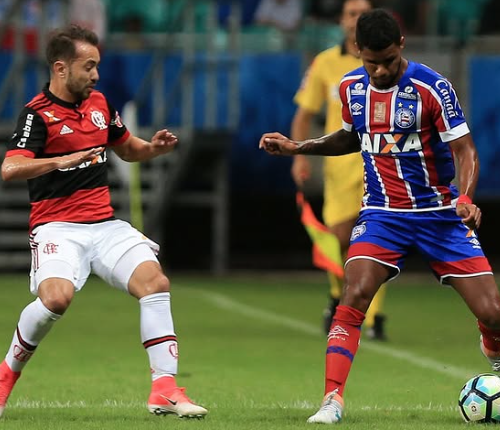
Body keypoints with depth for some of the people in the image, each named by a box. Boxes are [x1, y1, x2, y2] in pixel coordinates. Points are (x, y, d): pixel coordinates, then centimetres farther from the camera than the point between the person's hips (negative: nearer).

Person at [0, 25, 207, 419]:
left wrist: (154, 148, 7)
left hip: (105, 224, 6)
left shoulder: (99, 103, 13)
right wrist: (62, 161, -35)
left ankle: (165, 390, -15)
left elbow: (128, 149, 29)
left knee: (155, 282, -15)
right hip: (57, 227, -6)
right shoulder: (38, 114, -9)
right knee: (56, 297, -31)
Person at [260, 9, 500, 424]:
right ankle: (332, 400, -20)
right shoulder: (351, 87, 0)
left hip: (440, 214, -2)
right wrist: (297, 147, 10)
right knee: (354, 297, -22)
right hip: (382, 214, 2)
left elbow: (464, 149, -15)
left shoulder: (432, 87, -15)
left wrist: (465, 198, -32)